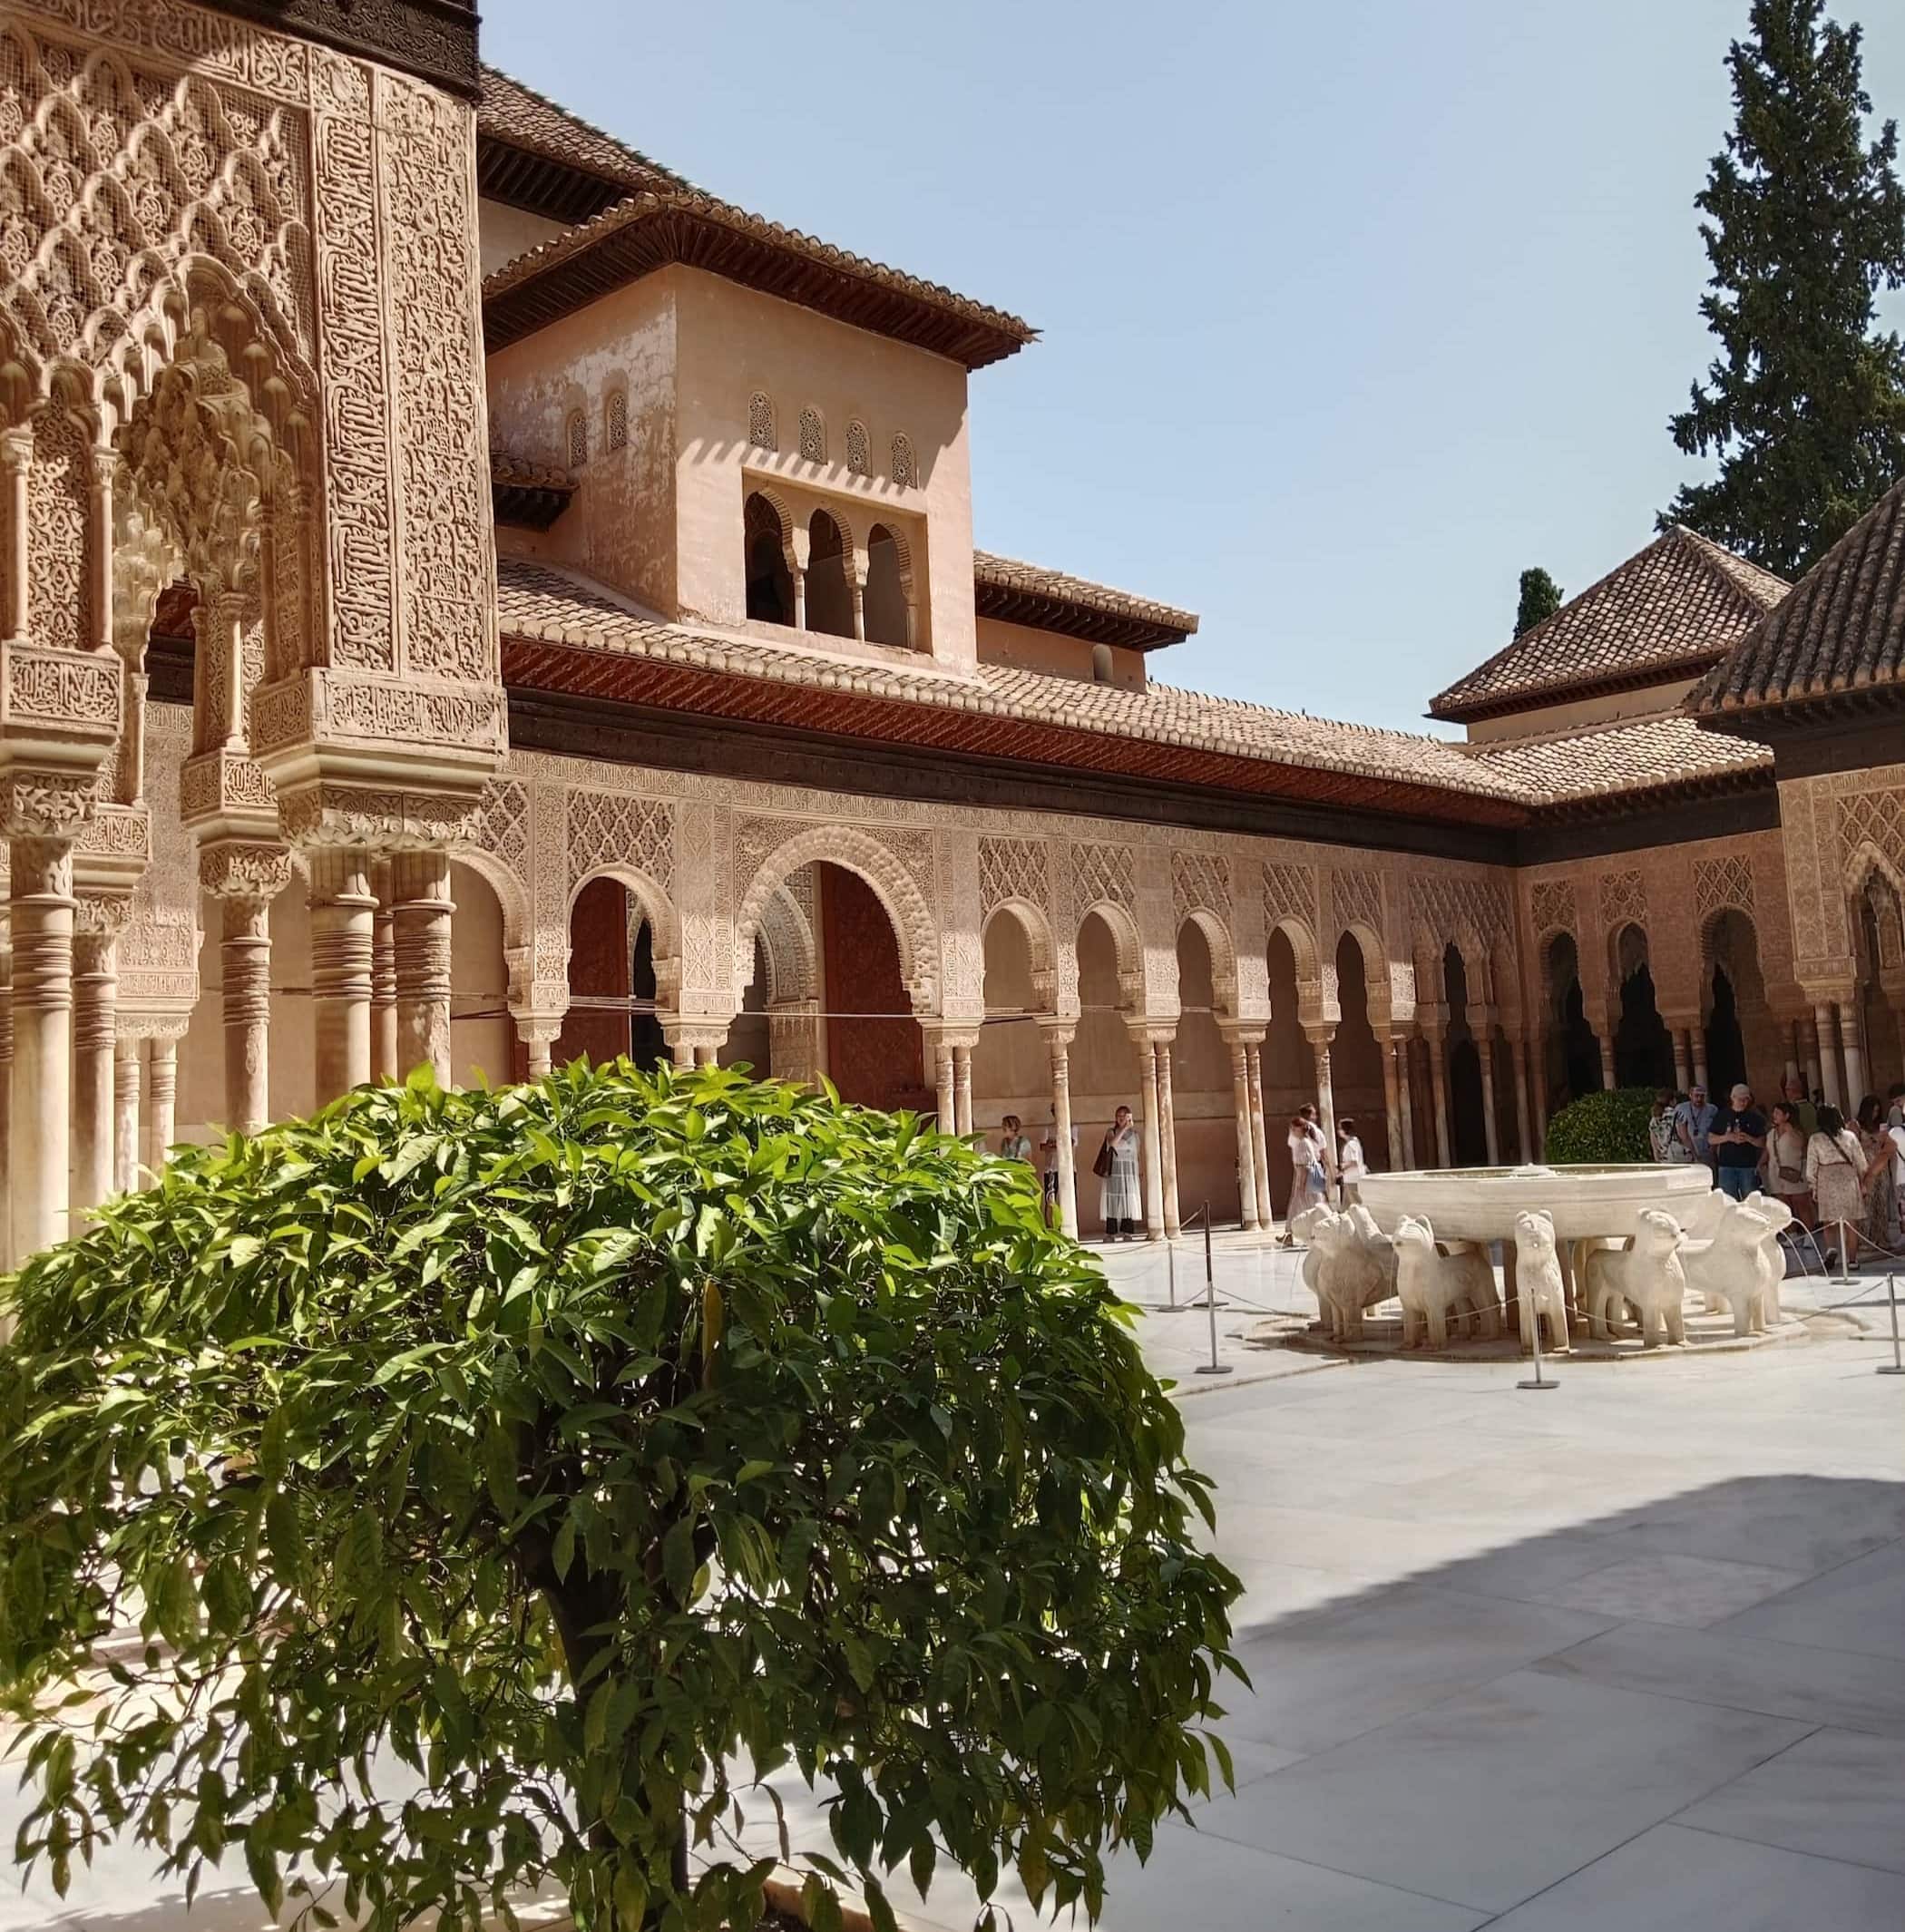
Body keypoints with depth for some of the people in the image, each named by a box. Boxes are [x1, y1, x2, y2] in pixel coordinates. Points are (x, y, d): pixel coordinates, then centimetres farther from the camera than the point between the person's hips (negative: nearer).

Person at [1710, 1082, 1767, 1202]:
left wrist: (1748, 1138, -14)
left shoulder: (1754, 1117, 6)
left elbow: (1762, 1143, 4)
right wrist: (1728, 1137, -11)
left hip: (1748, 1166, 0)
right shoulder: (1722, 1115, 7)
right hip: (1727, 1165, 0)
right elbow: (1710, 1139, 6)